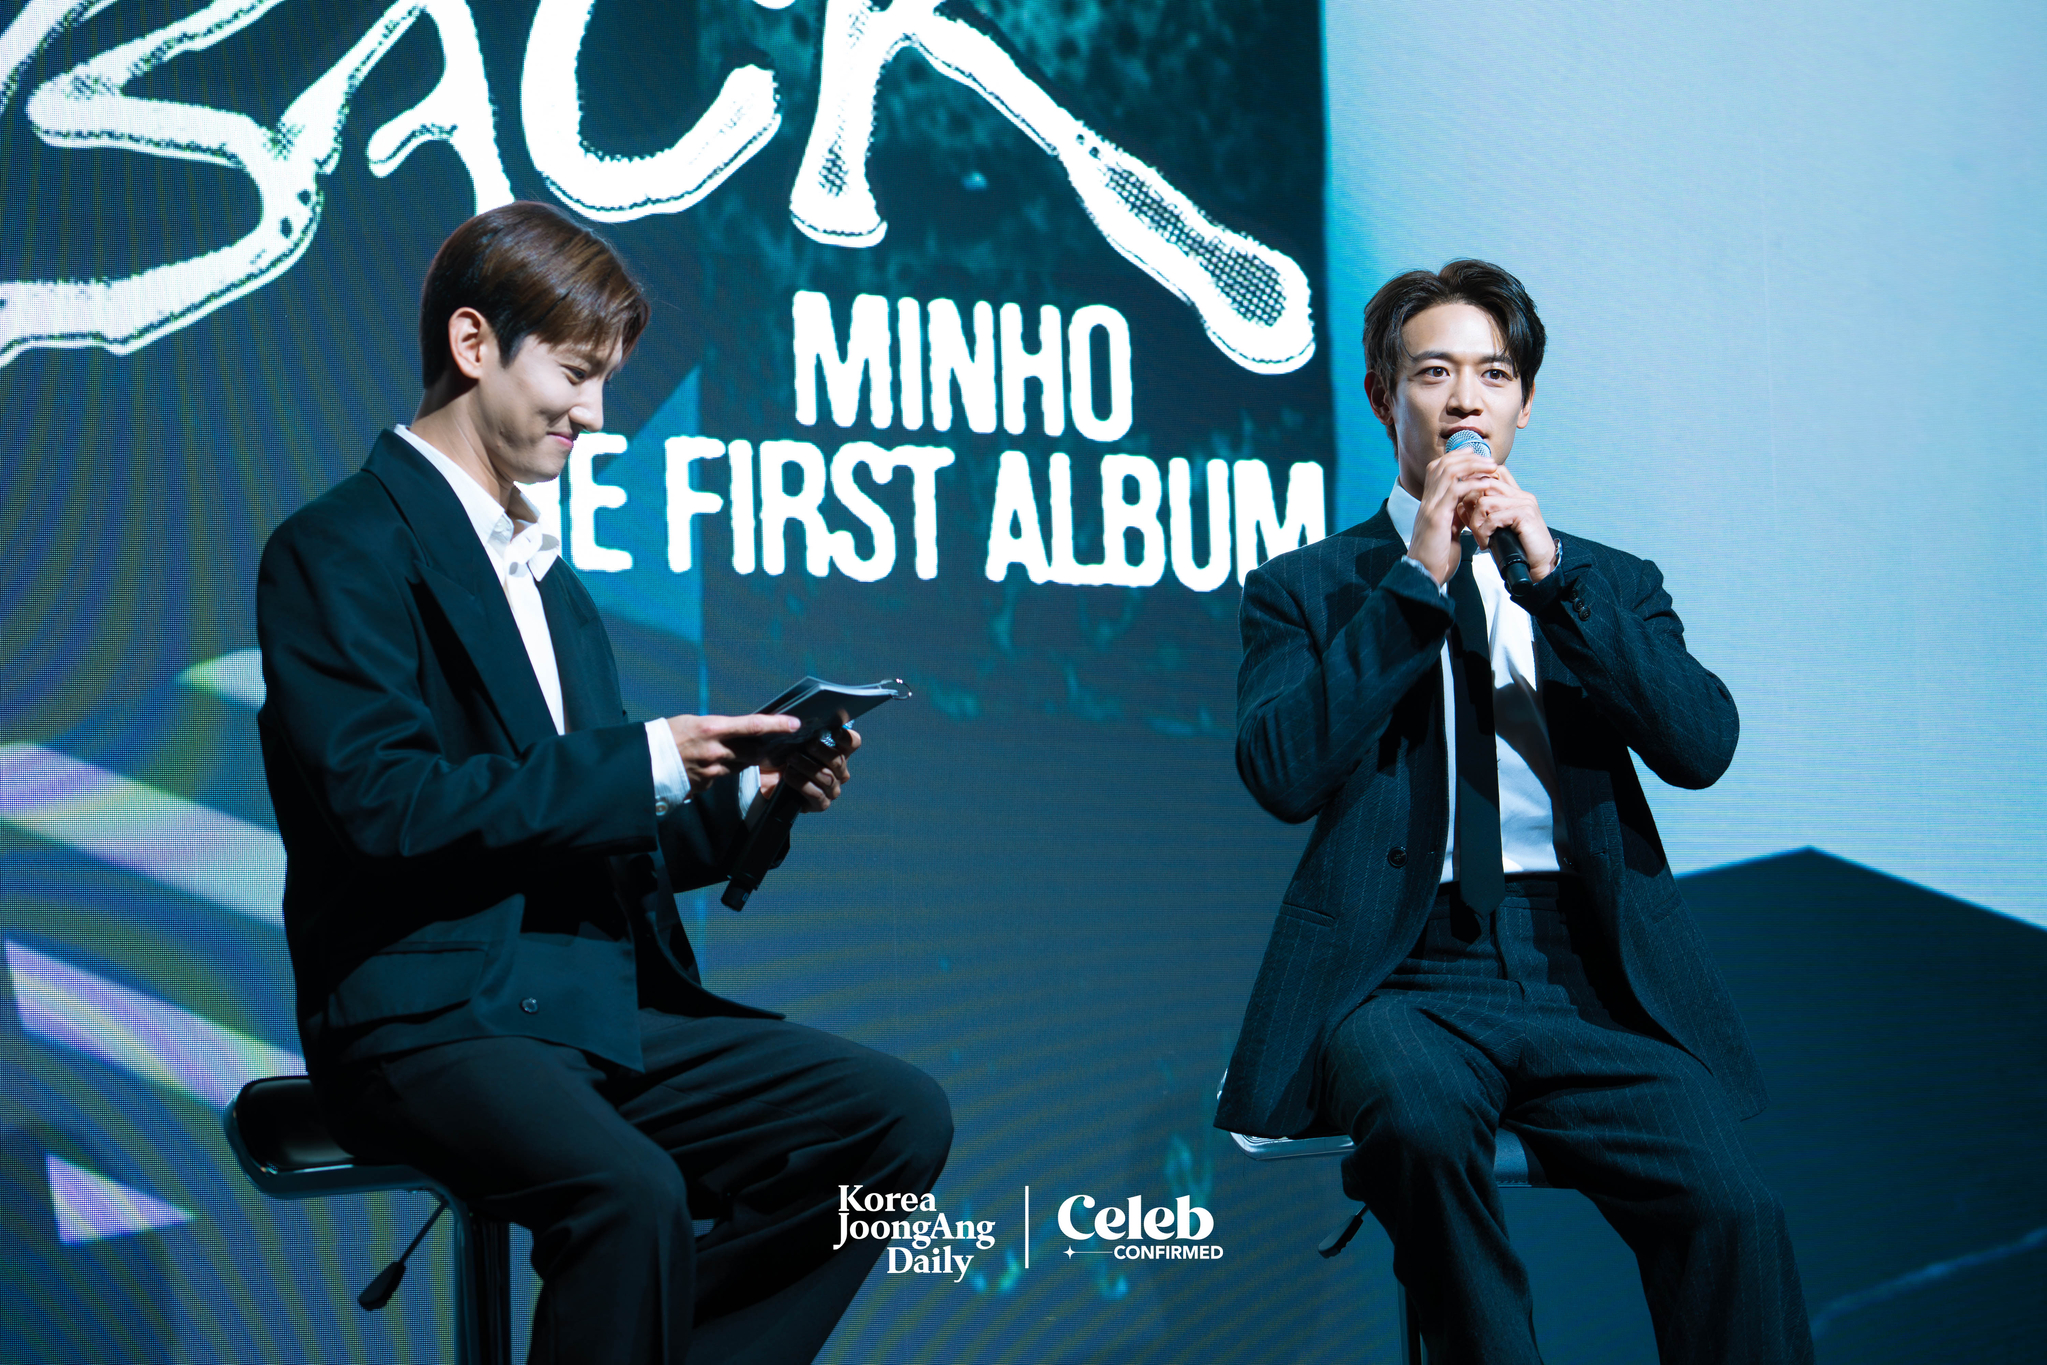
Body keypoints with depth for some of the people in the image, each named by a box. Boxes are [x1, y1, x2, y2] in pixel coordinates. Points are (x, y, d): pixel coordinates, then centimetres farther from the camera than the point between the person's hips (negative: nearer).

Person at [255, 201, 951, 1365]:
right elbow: (382, 803, -18)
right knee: (629, 1191, -35)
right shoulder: (340, 550, -5)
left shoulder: (550, 579, 22)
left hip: (597, 1000, 8)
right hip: (430, 1016, -8)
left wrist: (747, 794, 5)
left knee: (901, 1118, -6)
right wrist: (641, 763, -16)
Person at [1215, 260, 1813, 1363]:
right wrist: (1418, 579, -6)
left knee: (1727, 1206, -26)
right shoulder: (1307, 589, 13)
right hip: (1405, 975, -1)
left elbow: (1701, 748, 1)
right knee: (1417, 1121, -36)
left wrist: (1550, 573, -6)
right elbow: (1281, 774, -5)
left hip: (1592, 981, 2)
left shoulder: (1611, 584, 19)